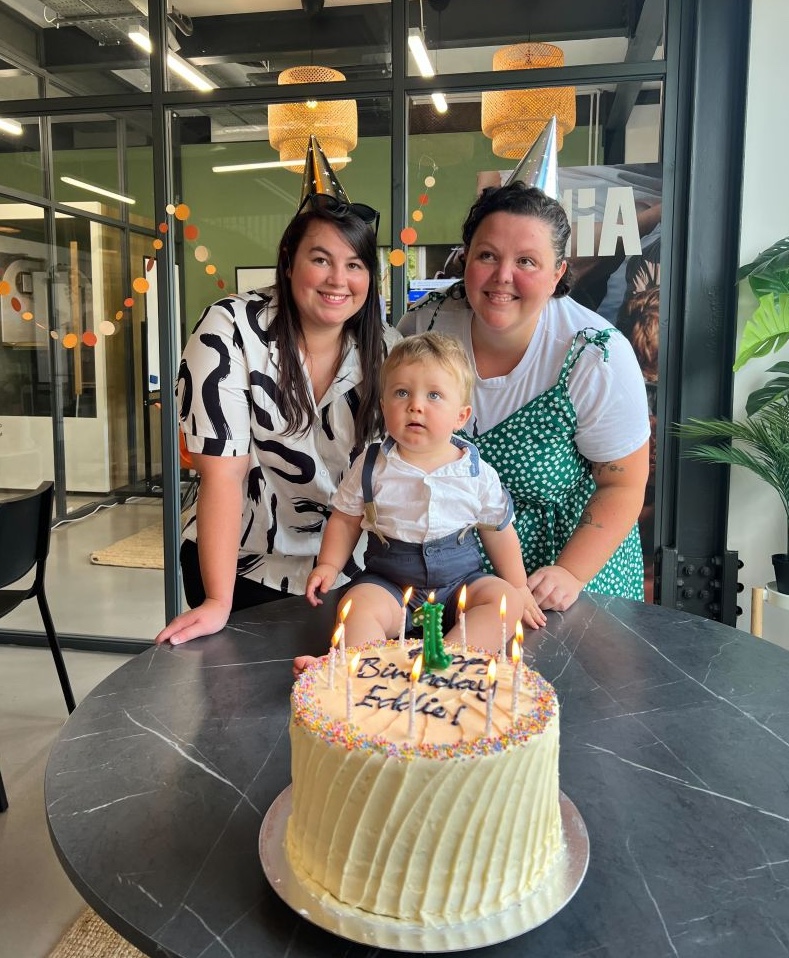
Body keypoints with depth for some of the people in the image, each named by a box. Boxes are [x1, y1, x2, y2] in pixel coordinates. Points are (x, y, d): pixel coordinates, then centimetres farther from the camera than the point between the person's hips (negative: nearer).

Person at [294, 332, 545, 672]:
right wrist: (328, 565, -5)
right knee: (358, 603, -29)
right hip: (388, 581, -1)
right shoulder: (372, 466, -3)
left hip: (461, 577, 1)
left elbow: (499, 531, 9)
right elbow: (345, 519, 8)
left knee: (505, 598, -23)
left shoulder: (477, 474, -2)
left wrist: (519, 588, 12)